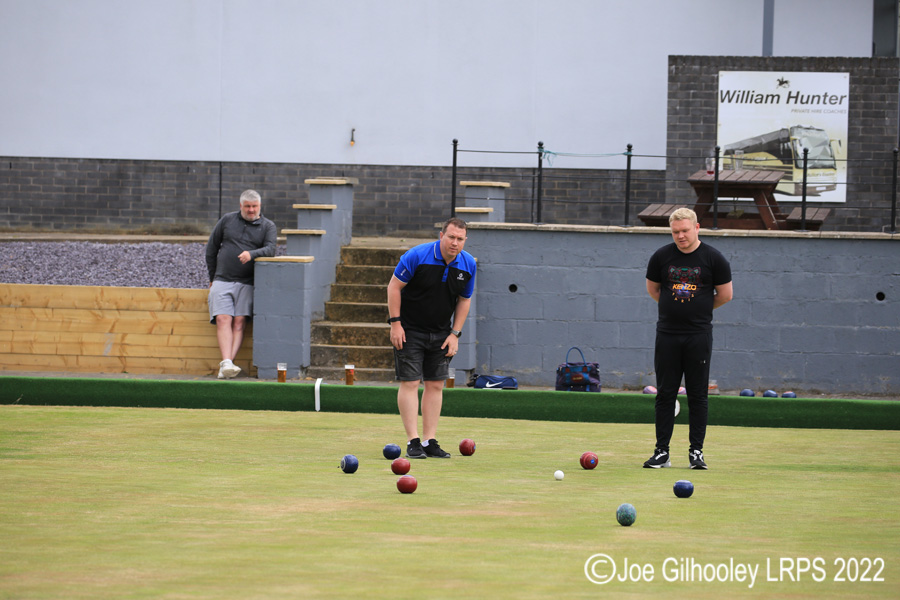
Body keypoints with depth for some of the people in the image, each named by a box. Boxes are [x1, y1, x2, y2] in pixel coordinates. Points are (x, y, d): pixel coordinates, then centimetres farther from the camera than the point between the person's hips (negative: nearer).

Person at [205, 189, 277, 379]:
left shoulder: (268, 226, 8)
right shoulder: (227, 220, 10)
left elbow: (270, 249, -9)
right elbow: (211, 248, 16)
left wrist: (251, 254, -28)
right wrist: (213, 277, 14)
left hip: (246, 283, -1)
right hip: (222, 281, 1)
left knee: (239, 322, -14)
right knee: (223, 320, -17)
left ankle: (226, 366, -21)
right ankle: (226, 363, -29)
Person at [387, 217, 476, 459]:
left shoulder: (468, 264, -5)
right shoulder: (417, 256, -19)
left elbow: (464, 300, 7)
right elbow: (394, 286, -11)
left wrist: (455, 334, 0)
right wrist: (395, 323, -15)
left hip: (441, 332, 4)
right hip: (410, 330, -4)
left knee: (436, 385, 2)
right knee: (410, 383, -9)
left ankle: (430, 441, 6)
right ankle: (413, 442, -8)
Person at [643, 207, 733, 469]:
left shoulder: (713, 258, -3)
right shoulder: (661, 257, 3)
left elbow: (725, 295, 5)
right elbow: (652, 289, 17)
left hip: (699, 334, -2)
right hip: (667, 334, 2)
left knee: (697, 395, 0)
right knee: (665, 394, 2)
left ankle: (696, 451, 5)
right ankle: (662, 451, 5)